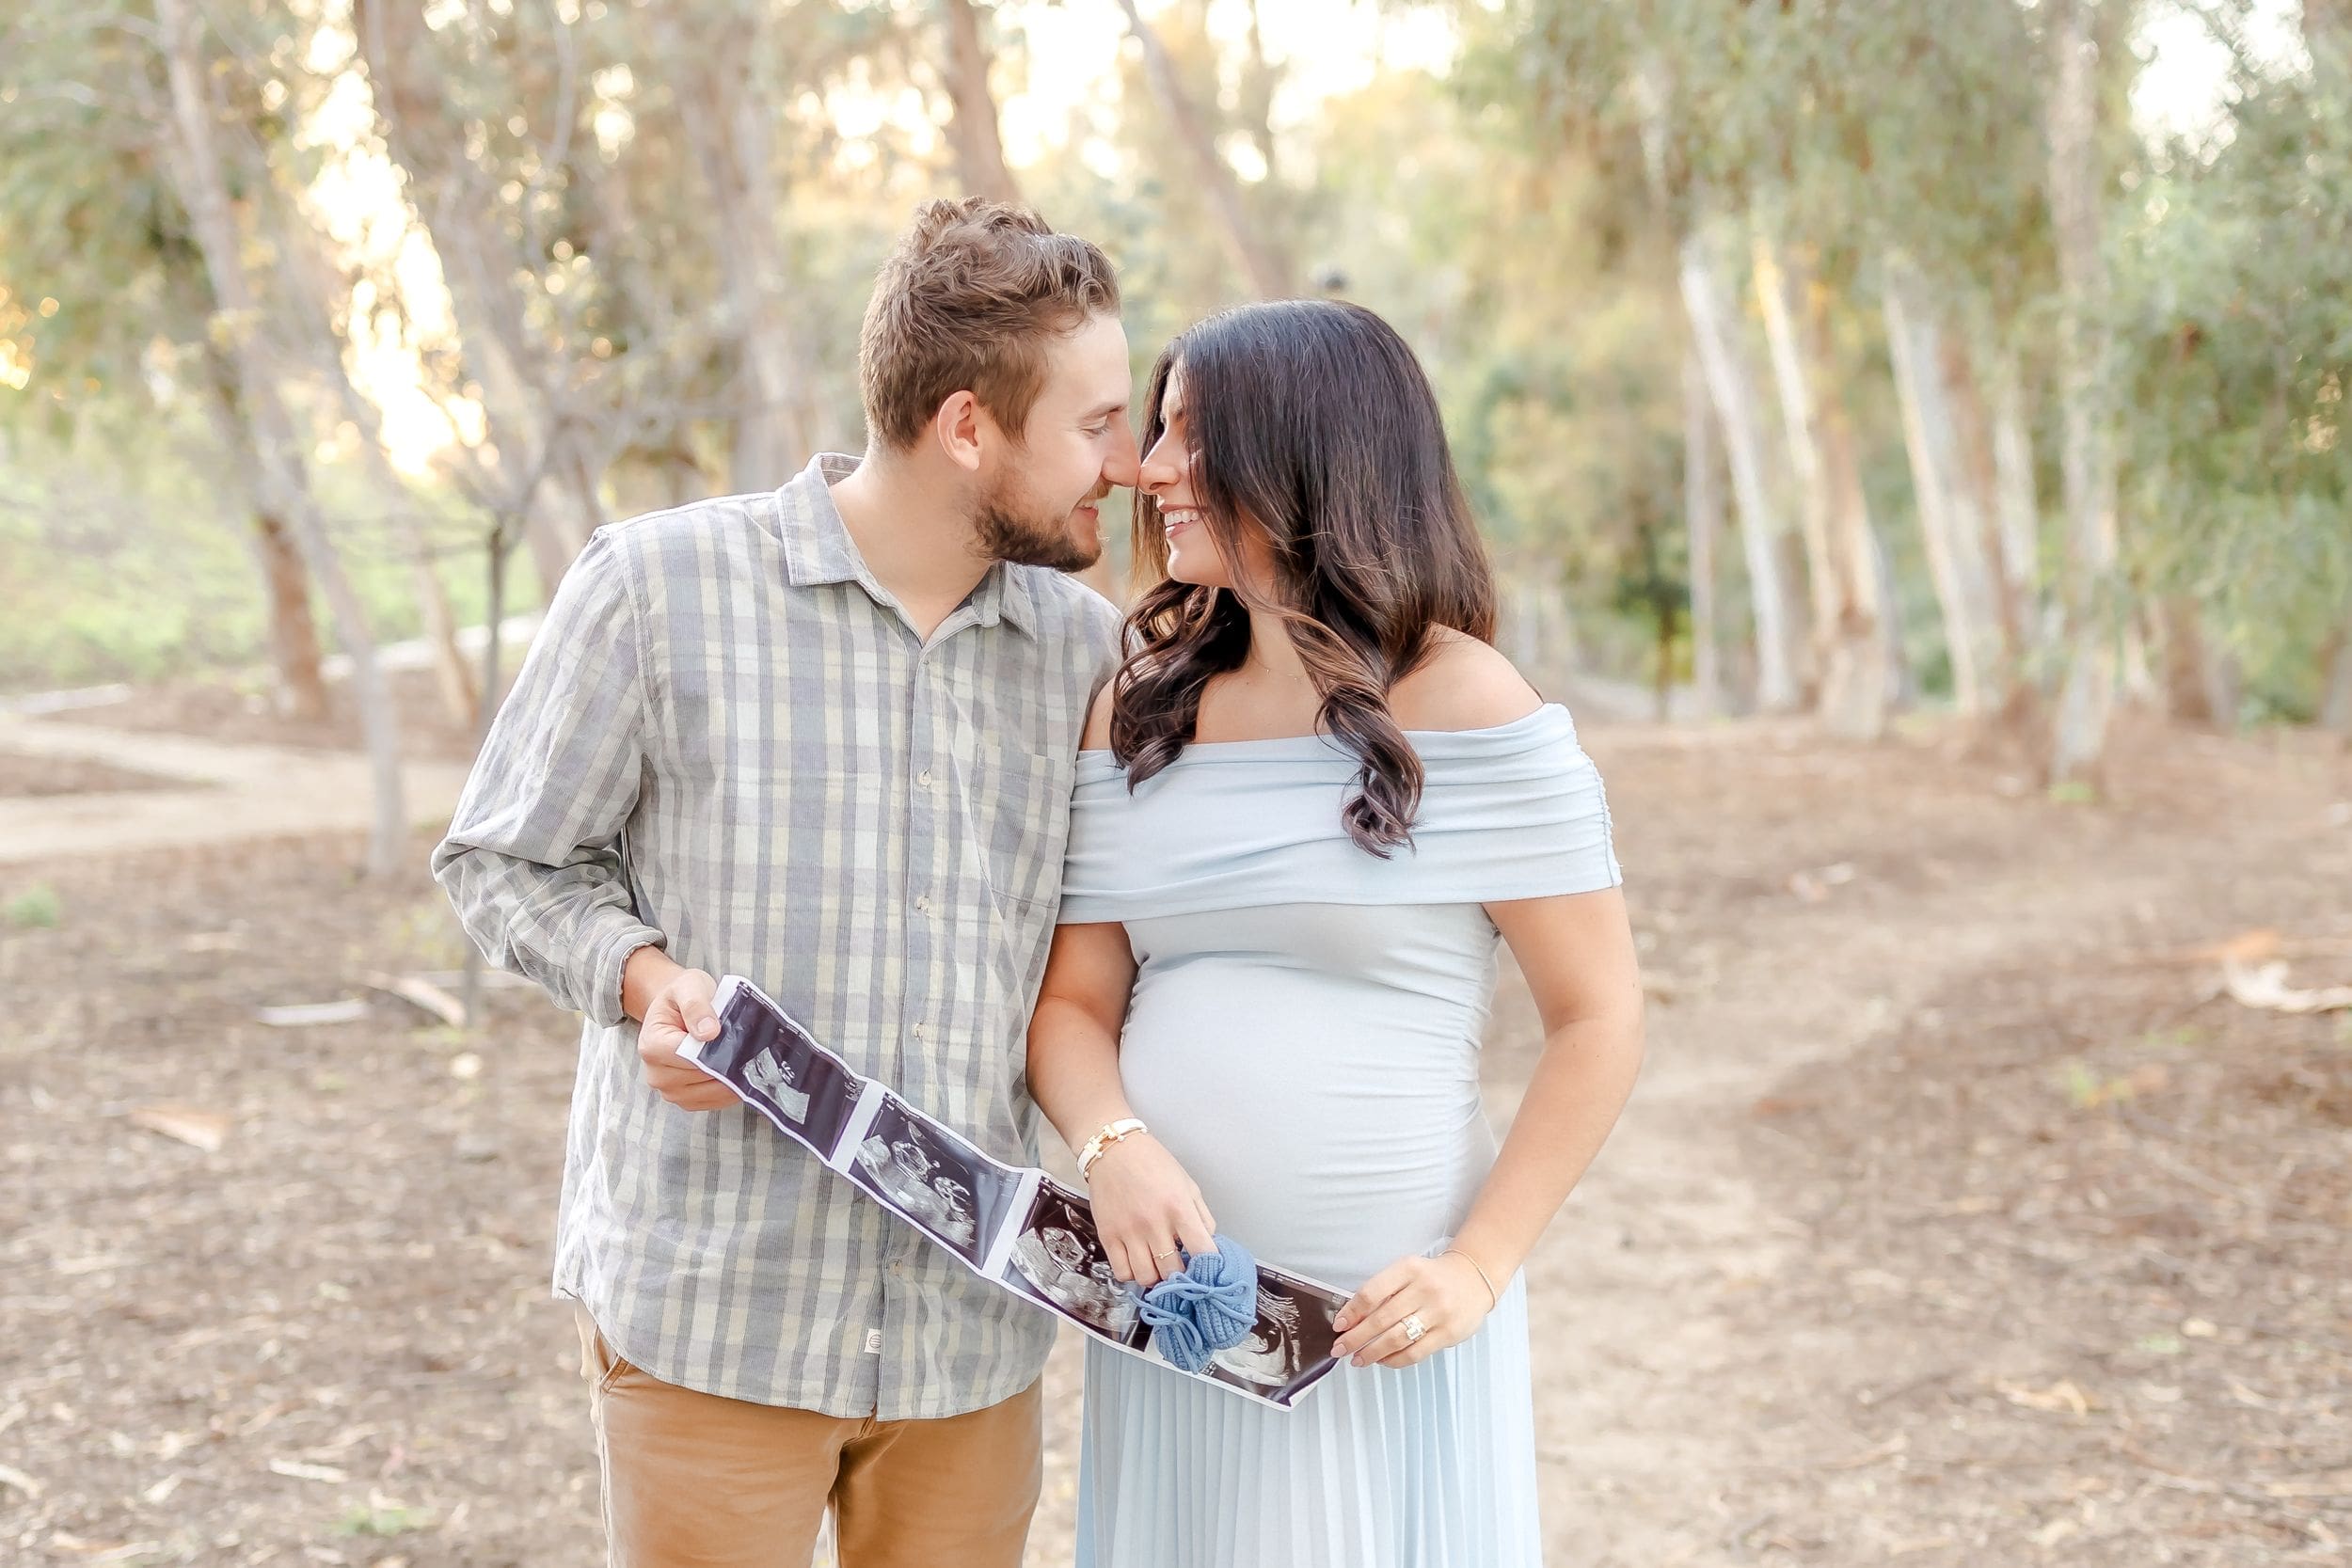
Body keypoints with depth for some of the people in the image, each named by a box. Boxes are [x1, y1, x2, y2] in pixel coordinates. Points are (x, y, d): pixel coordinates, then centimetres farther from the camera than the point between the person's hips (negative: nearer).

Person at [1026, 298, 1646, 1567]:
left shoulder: (1462, 704, -9)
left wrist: (1479, 1268, -15)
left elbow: (1599, 1019, -8)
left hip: (1379, 1321, -4)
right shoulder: (1139, 711, 7)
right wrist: (1109, 1147, -14)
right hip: (1171, 1300, 5)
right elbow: (1074, 1001, 7)